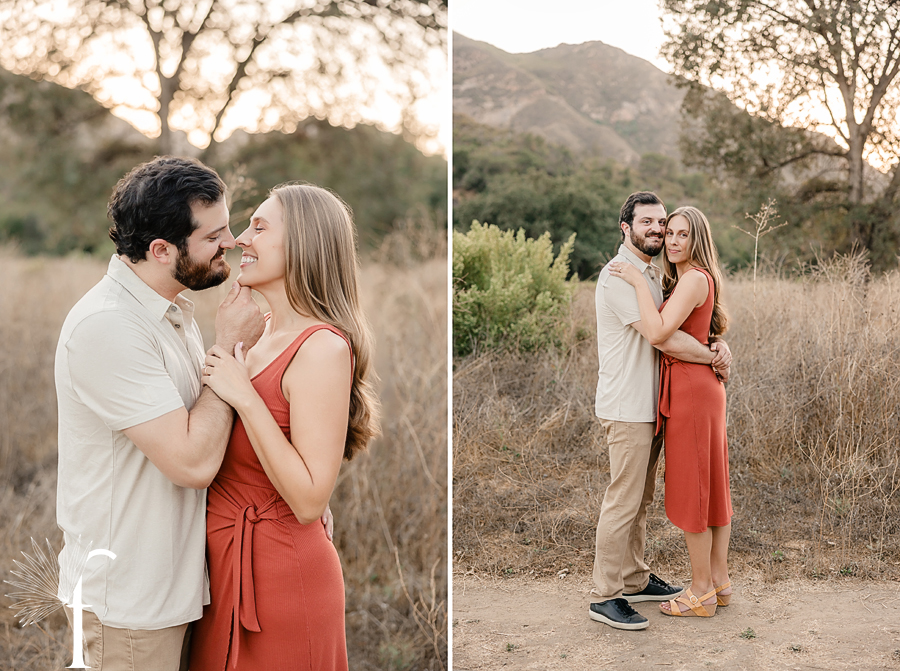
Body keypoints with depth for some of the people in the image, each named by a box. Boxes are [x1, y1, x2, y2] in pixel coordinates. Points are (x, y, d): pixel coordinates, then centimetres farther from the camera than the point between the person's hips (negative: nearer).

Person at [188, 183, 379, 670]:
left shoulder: (323, 348, -21)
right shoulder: (263, 333, 6)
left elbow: (309, 501, -25)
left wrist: (244, 397, -24)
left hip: (279, 571, -8)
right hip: (223, 561, 8)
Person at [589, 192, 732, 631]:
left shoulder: (653, 275, 17)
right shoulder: (619, 276, -15)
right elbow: (663, 337, -22)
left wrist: (718, 344, -6)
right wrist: (713, 358, -10)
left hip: (650, 405, 9)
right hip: (627, 408, -9)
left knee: (640, 498, 16)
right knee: (623, 501, -5)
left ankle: (635, 580, 28)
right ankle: (605, 596, 4)